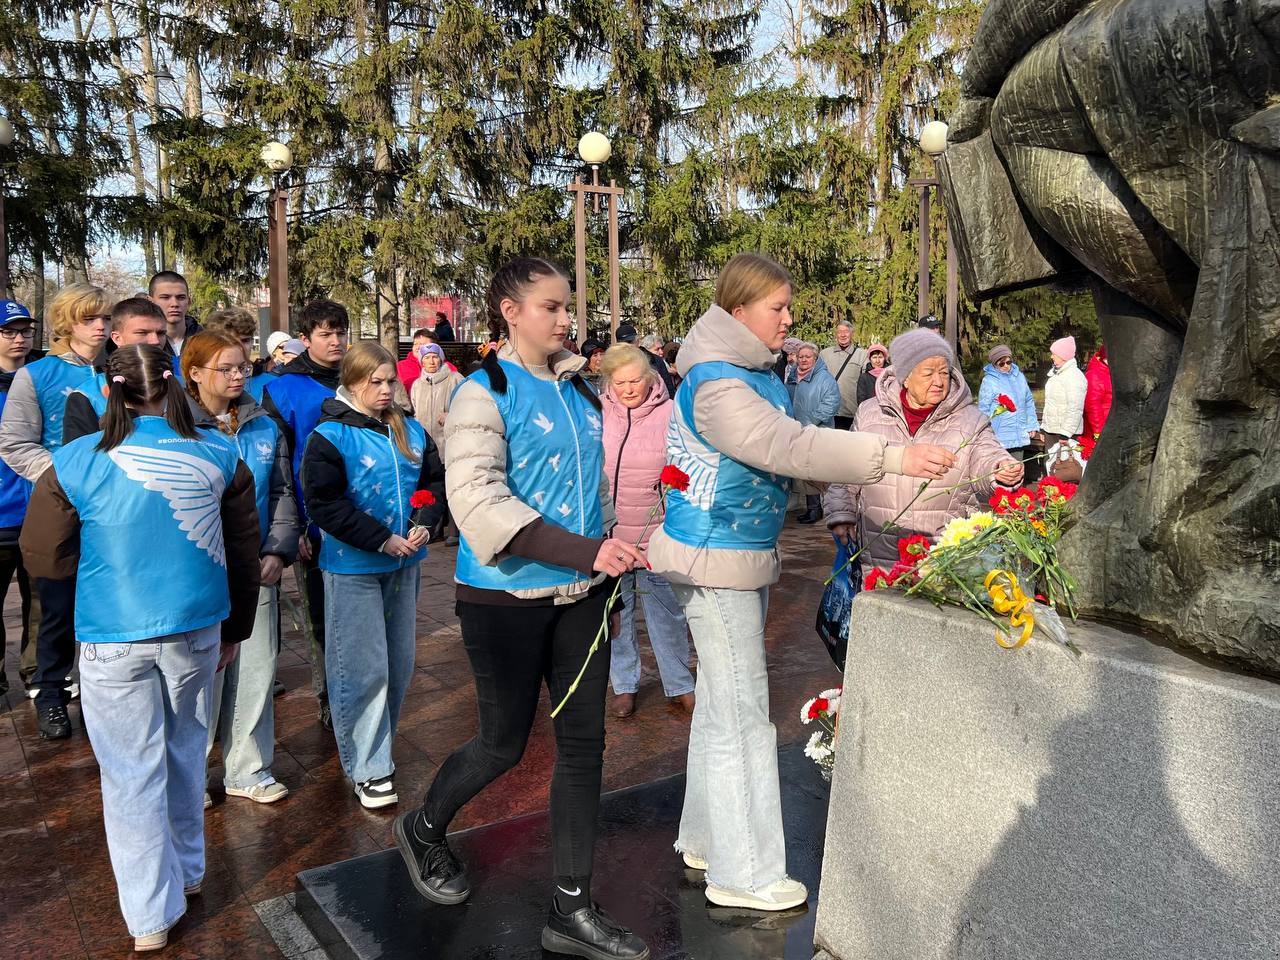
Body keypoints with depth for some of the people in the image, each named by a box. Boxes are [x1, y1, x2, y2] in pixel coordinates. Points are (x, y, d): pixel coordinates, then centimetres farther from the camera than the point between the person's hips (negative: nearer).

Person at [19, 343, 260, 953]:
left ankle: (151, 914, 18)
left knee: (132, 772, 8)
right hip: (197, 630, 3)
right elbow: (243, 555, 4)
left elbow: (42, 558, 0)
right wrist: (235, 629, 16)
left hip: (114, 639, -2)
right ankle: (187, 871, 38)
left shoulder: (76, 462, -10)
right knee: (185, 752, 21)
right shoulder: (218, 457, -3)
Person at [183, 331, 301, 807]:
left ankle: (248, 768, 25)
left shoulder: (264, 427, 7)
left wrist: (278, 552, -3)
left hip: (256, 570, 4)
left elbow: (282, 494, 9)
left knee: (256, 669, 10)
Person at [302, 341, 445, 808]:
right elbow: (324, 504, -16)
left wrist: (423, 524, -6)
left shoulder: (410, 431, 7)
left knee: (399, 663, 14)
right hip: (353, 567, -6)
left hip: (404, 563, 6)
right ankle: (369, 768, 10)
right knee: (363, 668, -2)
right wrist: (382, 540, -18)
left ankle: (377, 746, 32)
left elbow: (436, 480, 12)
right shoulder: (330, 436, -10)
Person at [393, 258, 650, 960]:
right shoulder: (486, 393, -11)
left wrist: (617, 548, 11)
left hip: (580, 592, 6)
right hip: (506, 595, -6)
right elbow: (478, 500, -24)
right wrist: (585, 552, -31)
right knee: (505, 742, 8)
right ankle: (423, 830, 40)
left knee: (583, 742, 6)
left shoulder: (579, 388, 9)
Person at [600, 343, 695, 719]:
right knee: (615, 613, 13)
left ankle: (679, 687, 24)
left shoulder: (671, 414, -6)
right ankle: (624, 685, 30)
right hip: (606, 533, 2)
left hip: (657, 534, -2)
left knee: (667, 613, 8)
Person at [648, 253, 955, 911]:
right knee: (741, 713, -2)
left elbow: (794, 437, 16)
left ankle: (705, 840, 33)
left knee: (720, 704, 17)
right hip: (715, 559, -10)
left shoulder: (756, 373, 12)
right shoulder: (716, 384, -20)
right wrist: (894, 458, -32)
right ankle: (742, 874, 12)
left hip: (746, 554, 10)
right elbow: (788, 447, -31)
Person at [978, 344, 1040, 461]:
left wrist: (1032, 425, 10)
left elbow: (1029, 402, 16)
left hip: (1020, 436, 5)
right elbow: (984, 409, -6)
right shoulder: (989, 381, -7)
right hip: (999, 437, -5)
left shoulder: (1019, 376, 9)